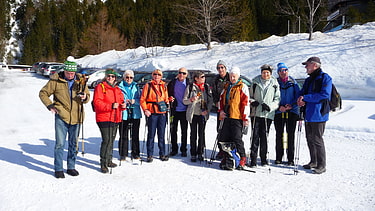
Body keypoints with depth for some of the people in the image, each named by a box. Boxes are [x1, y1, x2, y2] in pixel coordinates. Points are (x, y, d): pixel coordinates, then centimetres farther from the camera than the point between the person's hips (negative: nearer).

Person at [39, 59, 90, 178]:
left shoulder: (81, 81, 4)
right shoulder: (56, 80, -2)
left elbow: (87, 96, 11)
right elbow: (43, 93, 6)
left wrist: (84, 98, -13)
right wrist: (50, 105, -5)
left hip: (76, 117, 3)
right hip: (61, 116, -2)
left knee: (73, 143, 12)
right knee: (60, 143, -3)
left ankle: (71, 167, 25)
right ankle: (58, 169, 12)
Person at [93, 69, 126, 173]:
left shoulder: (117, 89, 18)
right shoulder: (100, 87, -3)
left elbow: (121, 101, 23)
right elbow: (97, 102, -14)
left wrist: (123, 105, -1)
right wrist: (111, 106, -24)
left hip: (115, 119, 7)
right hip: (104, 118, -7)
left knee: (111, 140, 15)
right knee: (107, 140, -12)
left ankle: (109, 160, 28)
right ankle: (103, 164, -4)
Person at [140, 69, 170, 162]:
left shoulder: (163, 86, 12)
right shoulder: (148, 85, 2)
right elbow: (142, 99, -1)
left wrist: (167, 102, 2)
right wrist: (145, 109, -12)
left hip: (162, 113, 3)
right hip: (151, 113, -3)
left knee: (161, 134, 8)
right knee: (151, 134, 0)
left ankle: (162, 154, 18)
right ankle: (150, 155, 10)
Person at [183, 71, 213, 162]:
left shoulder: (207, 87, 7)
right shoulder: (190, 87, -1)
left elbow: (210, 100, 7)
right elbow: (184, 101, 1)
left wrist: (207, 110, -8)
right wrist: (191, 99, -19)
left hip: (203, 114, 2)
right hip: (193, 114, -2)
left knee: (202, 134, 5)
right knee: (193, 134, 3)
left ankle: (200, 153, 17)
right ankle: (193, 154, 13)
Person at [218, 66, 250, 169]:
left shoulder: (242, 87, -2)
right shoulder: (227, 87, 18)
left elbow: (246, 103, -7)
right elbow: (221, 99, 24)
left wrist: (245, 118, -12)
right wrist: (221, 110, 6)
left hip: (237, 117, -6)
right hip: (227, 116, 7)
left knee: (237, 138, -6)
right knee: (225, 137, 8)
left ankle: (242, 158, 7)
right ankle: (226, 157, 21)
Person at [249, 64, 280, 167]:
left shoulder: (275, 84, 7)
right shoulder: (255, 83, 10)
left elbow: (277, 100, 6)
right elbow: (250, 96, 16)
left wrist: (269, 106, -11)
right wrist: (252, 101, -5)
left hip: (268, 114, 0)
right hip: (255, 113, 1)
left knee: (264, 136, 0)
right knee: (255, 136, -4)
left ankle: (264, 159, 14)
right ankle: (253, 159, 0)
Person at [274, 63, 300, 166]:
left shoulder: (293, 82, 6)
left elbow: (298, 96, 5)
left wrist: (291, 105, -12)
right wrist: (279, 106, -10)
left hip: (292, 111, 0)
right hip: (279, 112, 0)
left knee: (291, 134, 0)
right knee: (279, 134, 2)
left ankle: (290, 158, 8)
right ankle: (278, 158, 13)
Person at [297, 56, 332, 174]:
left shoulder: (325, 78, -8)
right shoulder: (308, 80, 17)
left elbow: (324, 95, -19)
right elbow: (302, 93, 19)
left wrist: (305, 97, -18)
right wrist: (300, 100, -5)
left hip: (318, 115, -8)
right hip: (308, 114, 8)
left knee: (317, 140, -5)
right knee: (310, 139, 14)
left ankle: (321, 165, 6)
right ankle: (313, 162, 27)